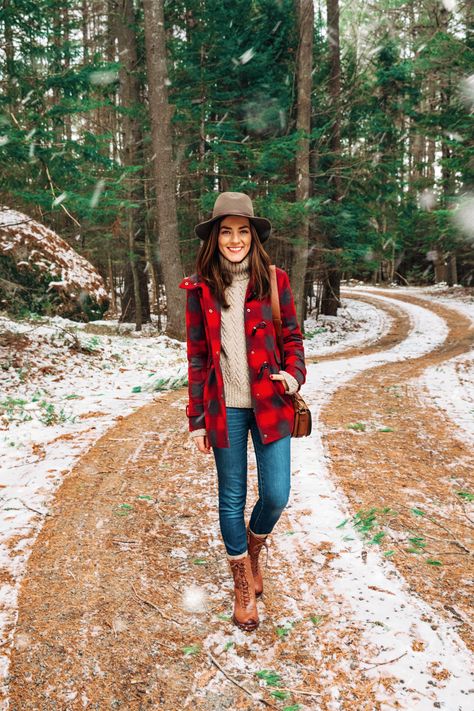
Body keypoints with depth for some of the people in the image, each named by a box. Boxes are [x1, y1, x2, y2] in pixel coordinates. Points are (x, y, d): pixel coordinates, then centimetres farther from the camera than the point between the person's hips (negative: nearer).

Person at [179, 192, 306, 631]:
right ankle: (243, 586, 32)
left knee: (276, 495, 2)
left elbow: (292, 337, 7)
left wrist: (294, 374, -14)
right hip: (224, 409, 0)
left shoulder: (273, 280, -1)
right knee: (232, 500, 10)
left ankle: (253, 551, 37)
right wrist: (196, 420, 2)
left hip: (270, 404, 0)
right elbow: (197, 357, 2)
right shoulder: (200, 288, -1)